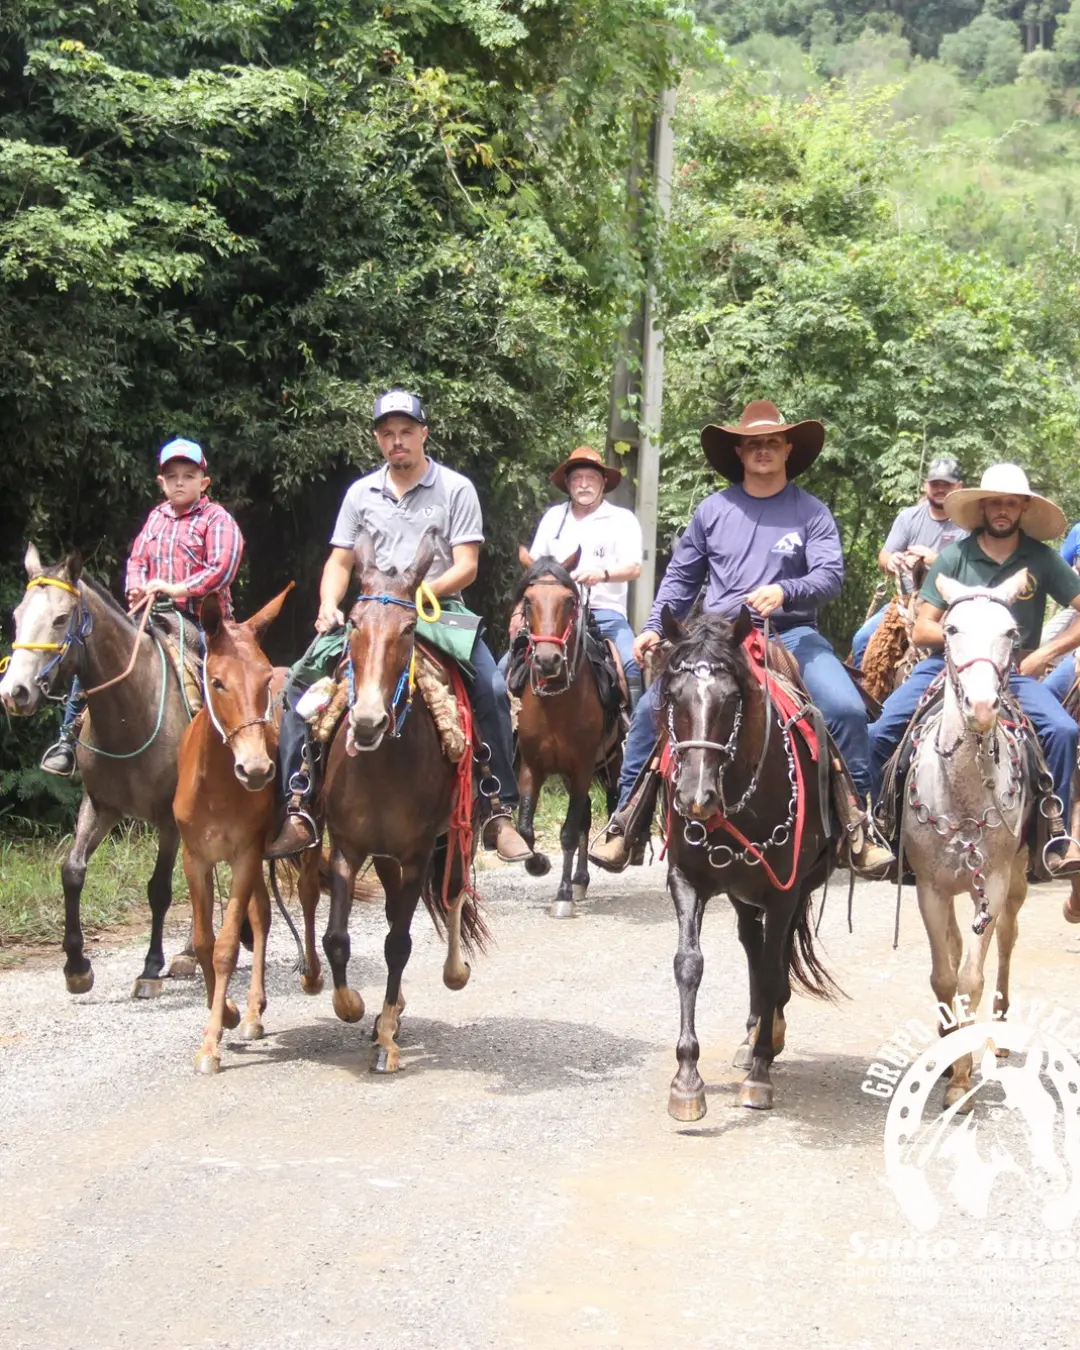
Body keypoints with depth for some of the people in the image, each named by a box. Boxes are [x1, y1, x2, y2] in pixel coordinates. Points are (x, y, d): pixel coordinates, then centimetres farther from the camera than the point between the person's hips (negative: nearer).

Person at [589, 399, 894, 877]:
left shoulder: (811, 512, 4)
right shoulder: (713, 510, 10)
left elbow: (830, 576, -8)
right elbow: (681, 577, 18)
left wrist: (784, 591, -26)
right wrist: (654, 628, 5)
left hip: (791, 635, -2)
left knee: (847, 708, -24)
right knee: (651, 708, -15)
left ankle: (856, 822, -10)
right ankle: (625, 819, -2)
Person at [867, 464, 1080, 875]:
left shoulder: (1042, 559, 2)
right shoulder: (955, 556, 1)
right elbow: (922, 631, 0)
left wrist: (1045, 653, -9)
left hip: (1015, 672, 0)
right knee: (881, 731, -19)